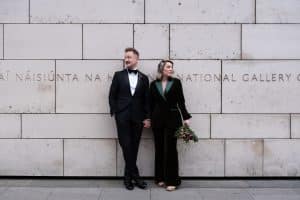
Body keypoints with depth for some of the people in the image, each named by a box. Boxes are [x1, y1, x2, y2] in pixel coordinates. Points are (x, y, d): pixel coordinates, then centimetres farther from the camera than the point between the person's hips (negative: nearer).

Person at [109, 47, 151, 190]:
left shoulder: (144, 78, 10)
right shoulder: (118, 75, 6)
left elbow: (146, 99, 8)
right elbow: (112, 96, 5)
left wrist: (147, 117, 2)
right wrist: (115, 112, -3)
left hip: (137, 117, 2)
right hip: (122, 116, -1)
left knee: (134, 147, 4)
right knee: (126, 145, -6)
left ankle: (128, 176, 16)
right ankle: (135, 176, 3)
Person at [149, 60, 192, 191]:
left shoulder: (176, 82, 2)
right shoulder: (154, 84, 5)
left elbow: (181, 101, 1)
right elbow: (151, 103, 8)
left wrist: (186, 117, -5)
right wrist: (149, 119, 7)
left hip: (172, 118, -2)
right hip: (158, 119, 2)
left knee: (170, 148, -4)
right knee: (159, 148, 6)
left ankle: (172, 180, 0)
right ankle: (160, 178, 17)